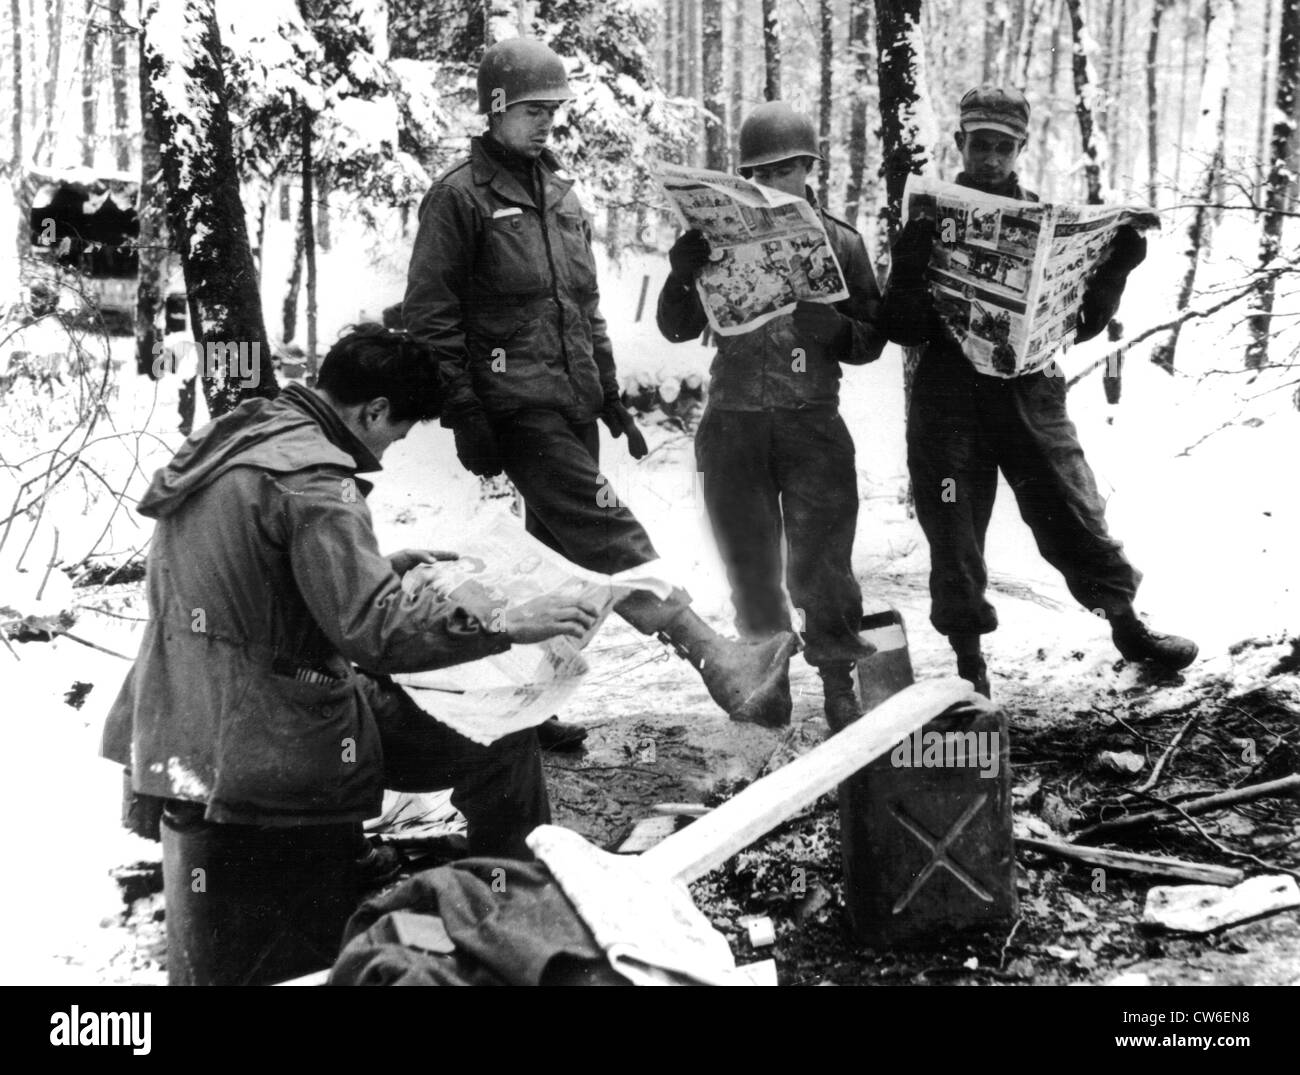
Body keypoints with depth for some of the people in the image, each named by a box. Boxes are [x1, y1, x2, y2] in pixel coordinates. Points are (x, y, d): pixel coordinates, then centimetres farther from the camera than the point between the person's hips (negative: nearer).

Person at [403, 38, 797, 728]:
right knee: (610, 535, -19)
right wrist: (466, 414, -14)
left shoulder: (559, 191, 19)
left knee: (557, 553, 10)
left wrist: (610, 396, 20)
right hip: (516, 406, -8)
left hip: (572, 405, 8)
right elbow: (429, 313, -8)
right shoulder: (461, 196, -4)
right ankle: (721, 666, -30)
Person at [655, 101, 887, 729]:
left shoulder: (839, 243, 3)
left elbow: (869, 342, 1)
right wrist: (683, 274, -16)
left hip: (812, 423, -2)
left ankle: (839, 687, 10)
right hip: (732, 424, 2)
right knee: (749, 566, 9)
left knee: (819, 565, -4)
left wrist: (818, 316, -18)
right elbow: (676, 328, 3)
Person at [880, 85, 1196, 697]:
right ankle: (968, 661, 18)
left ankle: (1127, 627, 21)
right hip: (950, 400, -1)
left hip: (1031, 394, 1)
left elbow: (1079, 322, 11)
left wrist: (1115, 268, -4)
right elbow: (897, 324, -3)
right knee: (954, 535, 3)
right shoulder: (929, 224, 4)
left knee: (1075, 515, 2)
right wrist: (931, 309, -20)